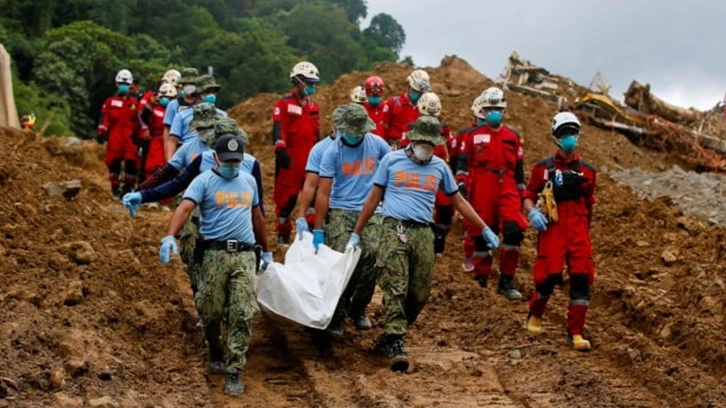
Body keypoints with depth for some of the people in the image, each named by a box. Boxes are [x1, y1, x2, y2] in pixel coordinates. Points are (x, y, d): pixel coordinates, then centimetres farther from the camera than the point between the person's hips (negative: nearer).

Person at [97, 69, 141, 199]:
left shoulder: (134, 104, 13)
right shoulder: (110, 102, 9)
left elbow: (139, 121, 15)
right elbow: (104, 118, 3)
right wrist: (101, 132, -6)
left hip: (129, 137, 1)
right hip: (114, 137, -1)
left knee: (131, 162, -6)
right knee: (114, 162, -1)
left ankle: (129, 187, 5)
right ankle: (115, 188, 8)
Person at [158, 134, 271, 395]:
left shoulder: (248, 181, 15)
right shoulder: (204, 181, -2)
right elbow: (185, 208, -18)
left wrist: (266, 250, 31)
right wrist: (170, 236, -35)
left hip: (245, 256, 3)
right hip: (215, 254, -3)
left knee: (242, 315, -4)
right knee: (211, 311, 5)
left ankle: (233, 371, 1)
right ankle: (215, 353, 33)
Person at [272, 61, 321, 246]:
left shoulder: (314, 107, 18)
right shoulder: (283, 105, -2)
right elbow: (278, 130, -14)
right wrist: (280, 150, -27)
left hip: (310, 159, 6)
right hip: (290, 159, -6)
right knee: (286, 197, 0)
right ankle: (283, 234, 8)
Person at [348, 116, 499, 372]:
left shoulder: (440, 167, 14)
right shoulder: (391, 161, 7)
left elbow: (459, 201, 22)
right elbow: (373, 199, 11)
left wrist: (485, 230, 18)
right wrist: (356, 233, 10)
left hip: (423, 233, 3)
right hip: (394, 229, -3)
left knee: (420, 294, 2)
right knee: (395, 287, -14)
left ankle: (389, 337, 16)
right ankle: (395, 343, -19)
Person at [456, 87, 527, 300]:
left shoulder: (513, 137, 15)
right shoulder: (473, 135, 7)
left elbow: (519, 168, 19)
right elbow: (463, 162, 1)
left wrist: (521, 194, 17)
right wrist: (461, 183, -14)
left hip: (507, 190, 2)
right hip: (480, 192, -2)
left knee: (514, 230, -16)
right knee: (481, 236, 3)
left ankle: (506, 280, -7)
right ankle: (481, 281, 13)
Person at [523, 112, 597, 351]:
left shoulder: (587, 171, 11)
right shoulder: (543, 167, 5)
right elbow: (529, 195, 8)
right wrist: (532, 212, -11)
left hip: (578, 230, 3)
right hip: (552, 228, -2)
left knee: (581, 278, -6)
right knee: (549, 275, -9)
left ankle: (575, 332, 1)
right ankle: (534, 315, 22)